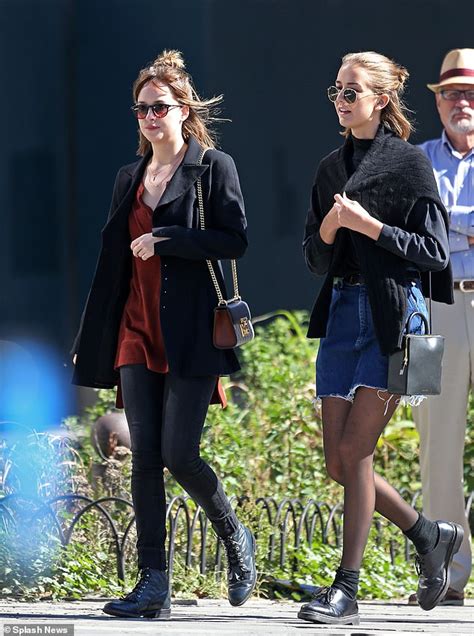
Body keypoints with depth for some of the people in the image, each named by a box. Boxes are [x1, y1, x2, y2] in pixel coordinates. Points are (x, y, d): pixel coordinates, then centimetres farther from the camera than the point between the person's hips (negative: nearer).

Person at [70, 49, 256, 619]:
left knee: (178, 453, -11)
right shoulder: (130, 179, 17)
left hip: (192, 336, -5)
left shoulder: (213, 167, 0)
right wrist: (93, 345, 14)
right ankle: (153, 585, 0)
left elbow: (235, 240, -10)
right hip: (137, 333, 5)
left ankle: (234, 538, 17)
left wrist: (163, 241, -15)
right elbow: (112, 262, 17)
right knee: (144, 458, -1)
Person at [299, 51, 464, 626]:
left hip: (391, 313, -7)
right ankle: (428, 535, 24)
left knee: (355, 451, -10)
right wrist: (328, 226, -6)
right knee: (339, 462, 3)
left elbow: (435, 253, -8)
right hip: (342, 313, 7)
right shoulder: (331, 169, 14)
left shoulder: (408, 164, -4)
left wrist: (368, 225, -15)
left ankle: (346, 589, -5)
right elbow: (315, 259, 14)